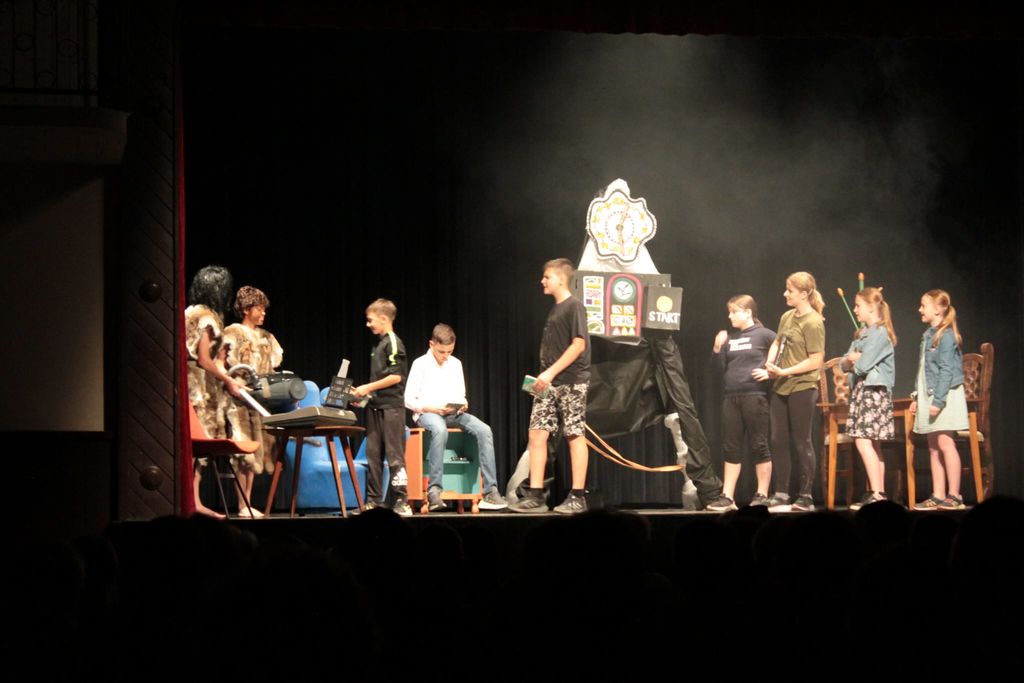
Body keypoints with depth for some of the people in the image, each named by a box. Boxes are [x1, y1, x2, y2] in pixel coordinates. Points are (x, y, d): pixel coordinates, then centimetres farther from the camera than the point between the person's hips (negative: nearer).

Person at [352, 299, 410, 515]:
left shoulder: (393, 343, -9)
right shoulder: (378, 344, 17)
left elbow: (396, 376, -16)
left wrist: (368, 388, -14)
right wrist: (363, 393, 11)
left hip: (391, 406, -9)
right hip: (376, 406, 9)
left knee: (394, 455, -8)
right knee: (373, 455, 8)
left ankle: (402, 502, -8)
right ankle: (373, 500, 11)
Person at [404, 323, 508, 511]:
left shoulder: (455, 364, 15)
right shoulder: (421, 364, 0)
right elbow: (408, 400, -2)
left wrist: (463, 404, -4)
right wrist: (429, 408, -17)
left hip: (453, 413, 5)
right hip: (428, 413, -5)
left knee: (484, 430, -23)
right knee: (440, 430, -42)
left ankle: (491, 491, -26)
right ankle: (434, 490, -41)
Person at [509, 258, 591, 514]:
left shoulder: (574, 306, -8)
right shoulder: (554, 309, 17)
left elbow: (578, 345, -16)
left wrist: (551, 372, -19)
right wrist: (544, 377, 12)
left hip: (571, 381, -8)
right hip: (549, 384, 8)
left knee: (575, 436, -4)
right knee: (537, 433, 0)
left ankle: (578, 497, -1)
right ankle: (535, 496, 1)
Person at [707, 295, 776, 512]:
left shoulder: (764, 335, -2)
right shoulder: (729, 338, 12)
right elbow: (721, 368, 13)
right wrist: (717, 349, -2)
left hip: (755, 395, -6)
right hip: (731, 397, 6)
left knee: (759, 445, 0)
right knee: (731, 448, 6)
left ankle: (762, 496, 6)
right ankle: (727, 497, 7)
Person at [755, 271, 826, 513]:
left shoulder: (812, 323, -13)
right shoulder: (787, 317, 9)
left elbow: (816, 361, -16)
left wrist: (784, 372, -16)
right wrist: (770, 366, 3)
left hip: (802, 389, -7)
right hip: (780, 389, 7)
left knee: (801, 443, 0)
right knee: (778, 441, 7)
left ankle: (805, 497, 7)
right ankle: (780, 495, 13)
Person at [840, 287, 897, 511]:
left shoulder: (880, 333, -11)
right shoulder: (861, 334, 17)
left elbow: (863, 364, -18)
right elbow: (845, 363, 12)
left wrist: (854, 360, 3)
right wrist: (849, 360, -10)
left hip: (874, 390, -10)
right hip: (860, 390, 10)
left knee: (863, 441, -15)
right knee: (873, 445, 9)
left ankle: (876, 494, -18)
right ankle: (879, 494, 10)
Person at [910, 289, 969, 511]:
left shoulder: (946, 335, -11)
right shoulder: (928, 335, 15)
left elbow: (946, 370, -17)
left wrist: (938, 400, -21)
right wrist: (917, 398, 19)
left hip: (945, 396, -9)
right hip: (929, 397, 9)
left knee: (945, 444, -11)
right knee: (933, 447, 7)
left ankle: (954, 496, -9)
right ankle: (938, 497, 9)